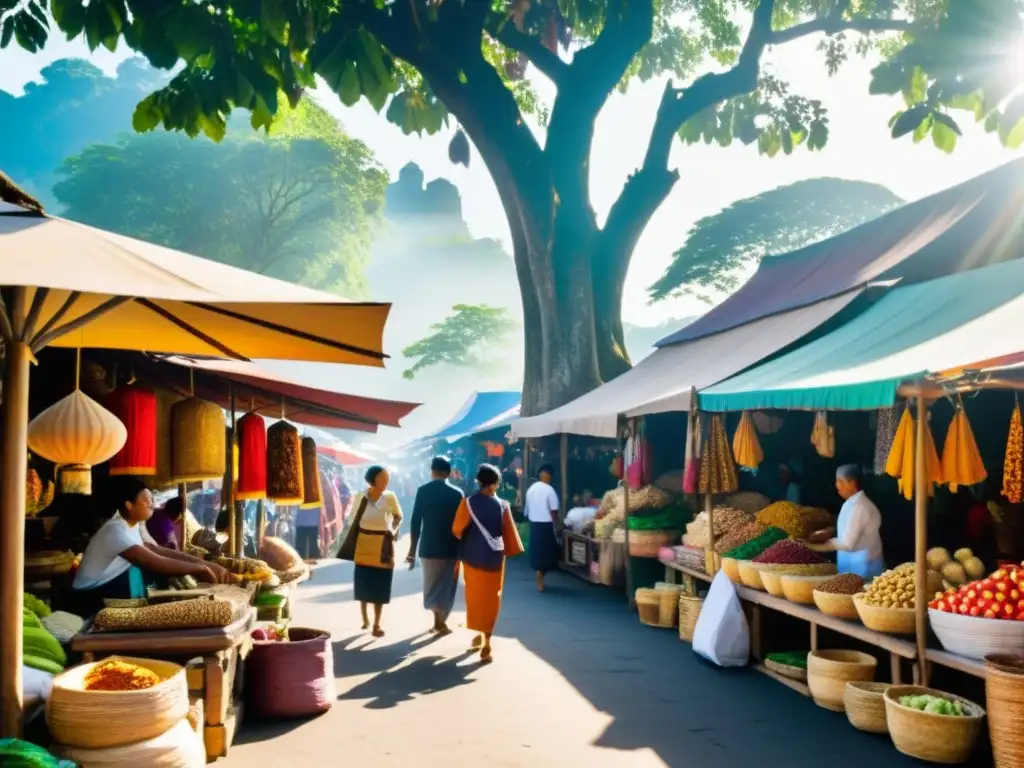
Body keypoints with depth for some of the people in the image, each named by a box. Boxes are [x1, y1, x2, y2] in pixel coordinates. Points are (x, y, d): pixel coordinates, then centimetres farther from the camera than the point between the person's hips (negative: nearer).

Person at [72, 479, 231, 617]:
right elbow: (158, 563, -30)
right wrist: (201, 567, -24)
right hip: (91, 597, -9)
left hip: (113, 585, 9)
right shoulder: (116, 530, -24)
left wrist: (203, 563, -12)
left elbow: (160, 551, -3)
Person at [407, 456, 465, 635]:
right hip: (450, 548, -1)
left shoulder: (423, 491, -4)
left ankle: (438, 620, 16)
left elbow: (416, 522, -4)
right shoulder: (457, 493, -4)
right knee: (446, 586, 13)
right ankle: (440, 621, 11)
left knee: (432, 585, 16)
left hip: (428, 546, 1)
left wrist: (412, 549, 3)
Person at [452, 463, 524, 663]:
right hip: (494, 558, 0)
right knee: (491, 598, 6)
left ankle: (479, 634, 30)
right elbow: (508, 533, -2)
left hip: (472, 557, 0)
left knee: (474, 596, 18)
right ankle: (486, 643, 1)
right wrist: (509, 551, 11)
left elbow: (457, 529, -6)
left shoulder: (468, 503, -10)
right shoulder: (502, 506, -5)